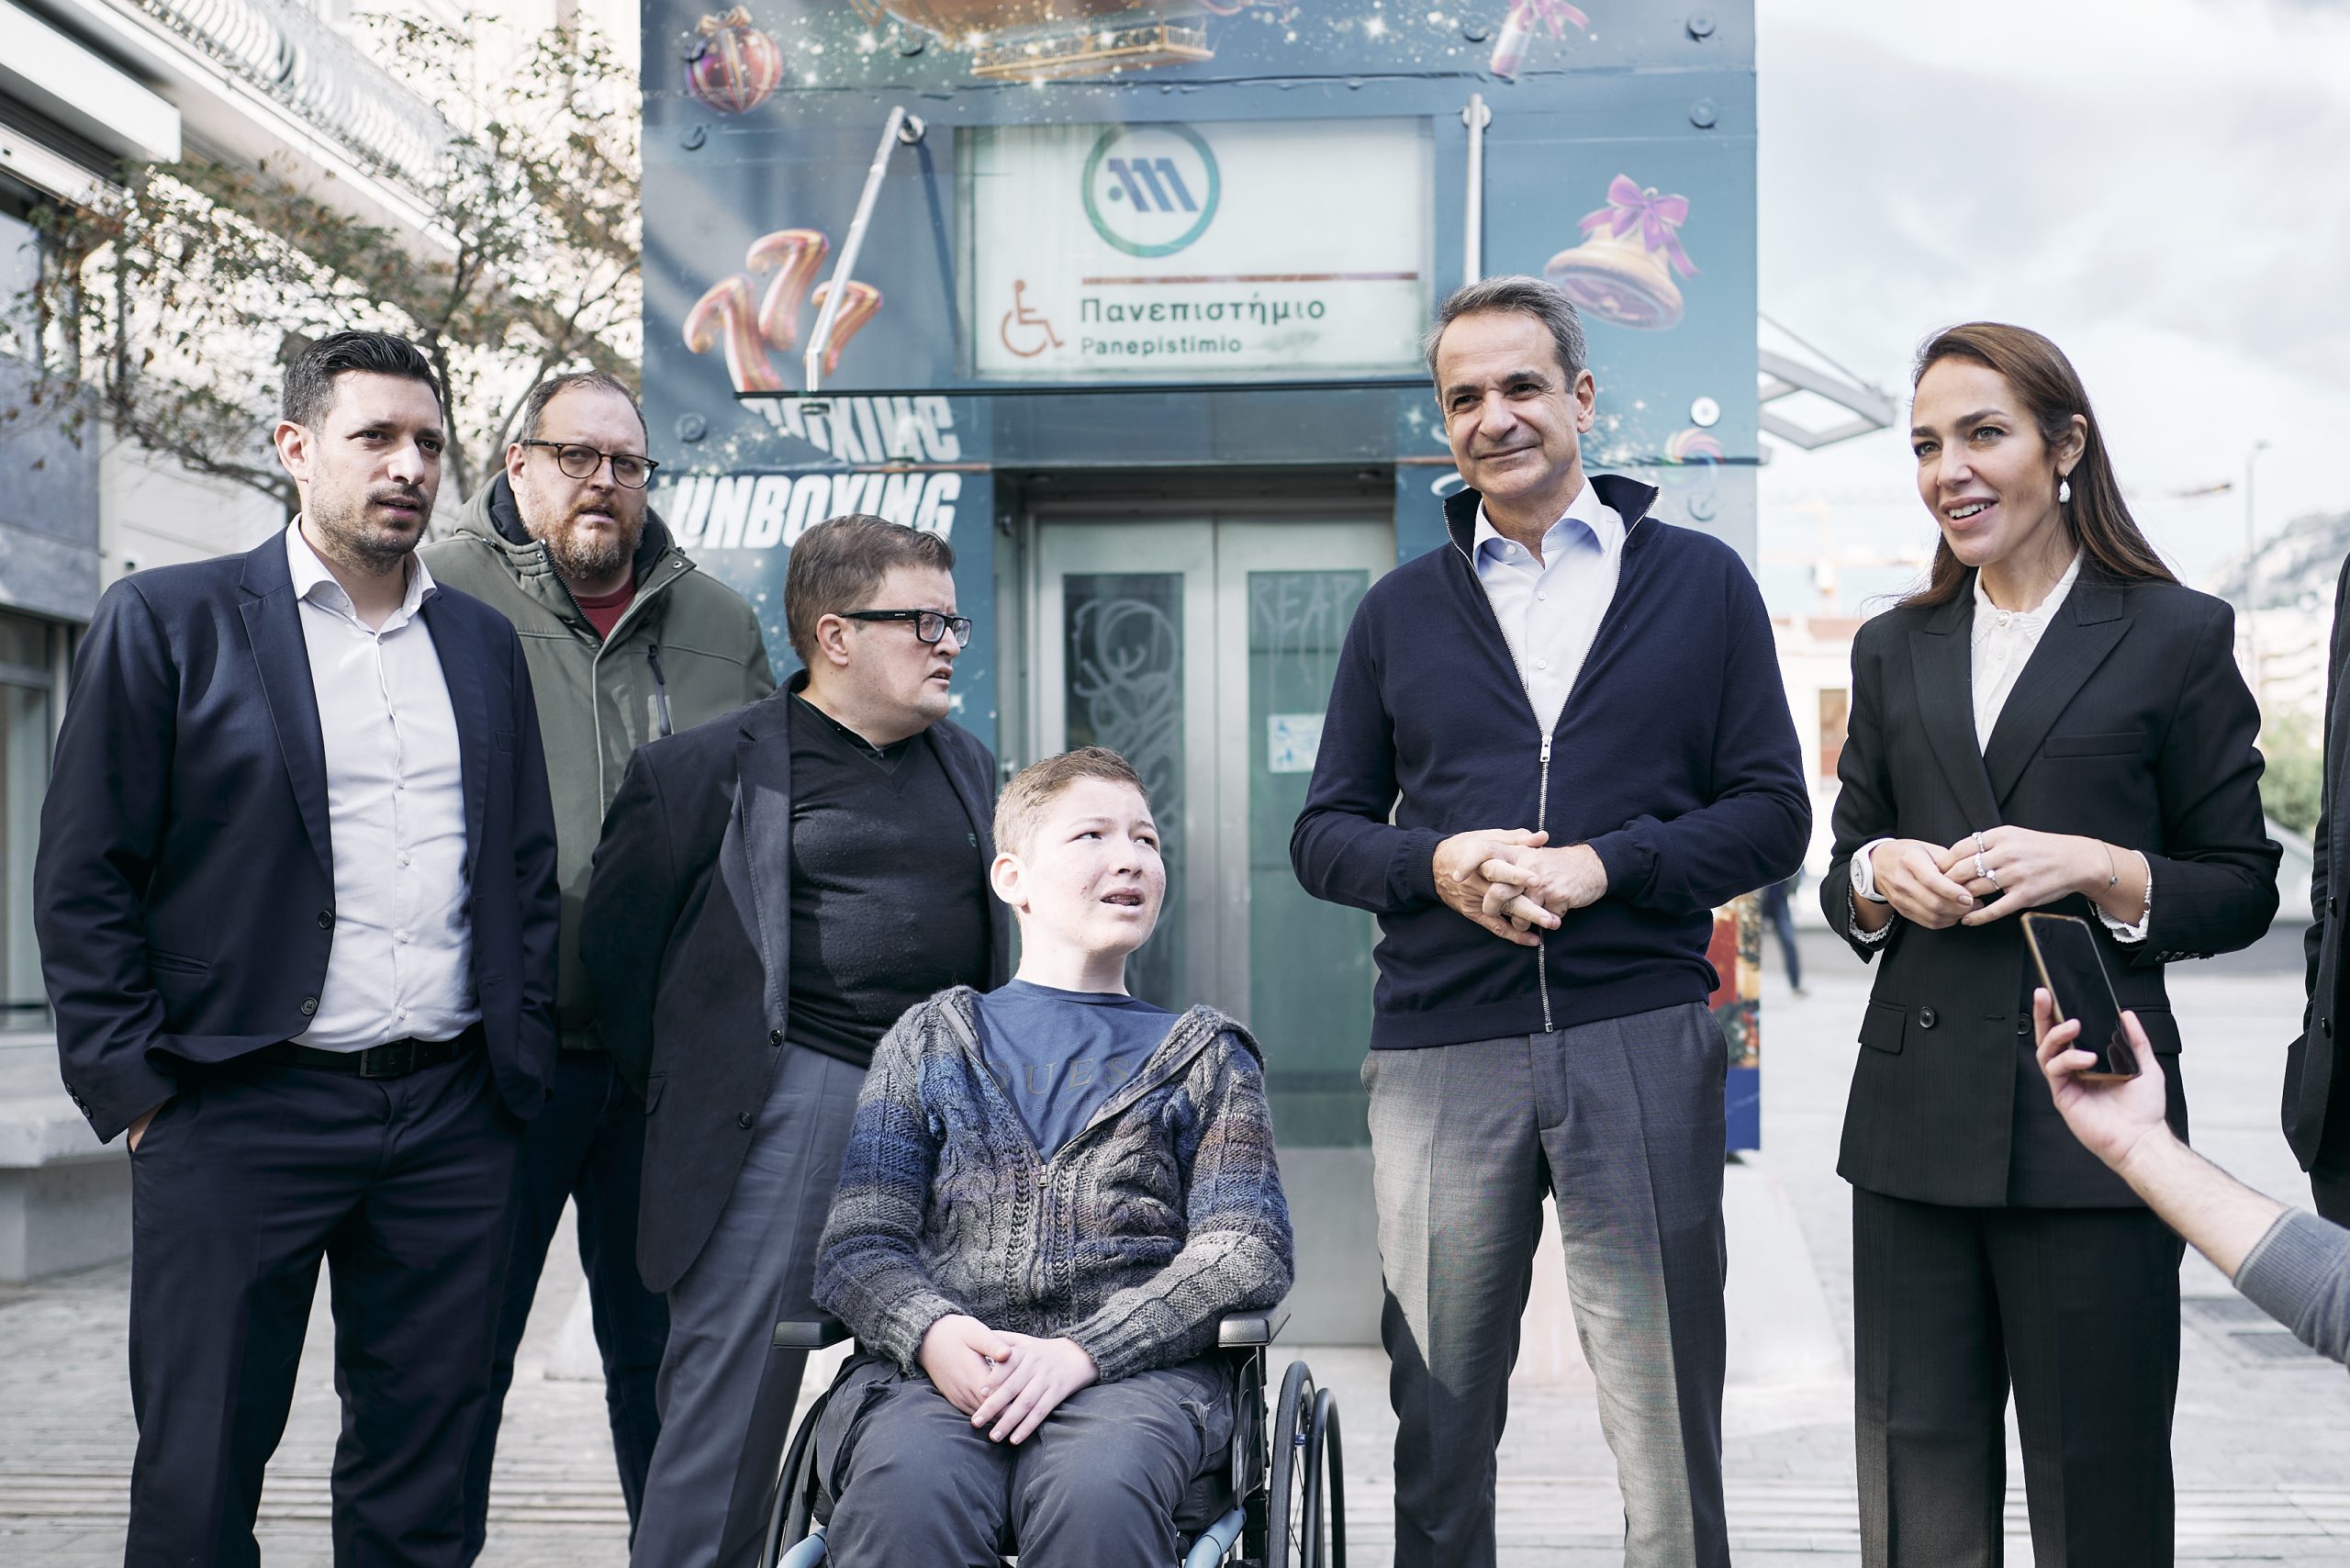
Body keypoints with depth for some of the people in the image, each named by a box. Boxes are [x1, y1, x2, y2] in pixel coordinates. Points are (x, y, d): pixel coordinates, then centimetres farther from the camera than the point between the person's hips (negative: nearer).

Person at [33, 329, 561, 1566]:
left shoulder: (484, 644, 13)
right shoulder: (165, 623, 0)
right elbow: (82, 882, -2)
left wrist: (521, 1069, 8)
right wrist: (133, 1084, -7)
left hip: (453, 1120, 4)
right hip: (243, 1120, -4)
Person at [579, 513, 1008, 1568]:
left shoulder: (966, 766, 16)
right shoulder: (705, 770, -1)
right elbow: (614, 945, 4)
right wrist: (690, 1100, 4)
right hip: (795, 1095, -5)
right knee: (734, 1378, -6)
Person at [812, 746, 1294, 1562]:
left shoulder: (1204, 1056, 21)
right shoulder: (930, 1042, 22)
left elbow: (1247, 1250, 6)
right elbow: (857, 1243, 11)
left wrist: (1081, 1350, -12)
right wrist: (932, 1331, -13)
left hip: (1135, 1366, 0)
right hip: (936, 1364, 0)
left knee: (1098, 1492, -36)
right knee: (905, 1487, -35)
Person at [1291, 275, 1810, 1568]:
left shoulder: (1700, 583, 9)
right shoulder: (1400, 611, 14)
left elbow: (1772, 816, 5)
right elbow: (1323, 832, 13)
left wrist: (1600, 866, -11)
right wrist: (1436, 865, -8)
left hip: (1640, 1036, -1)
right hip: (1439, 1048, 2)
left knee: (1666, 1418, 2)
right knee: (1439, 1423, 8)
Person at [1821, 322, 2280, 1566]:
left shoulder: (2177, 636, 2)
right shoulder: (1895, 650, 14)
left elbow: (2244, 890, 2)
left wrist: (2093, 869, -14)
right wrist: (1880, 876, -5)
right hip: (1917, 1121, 4)